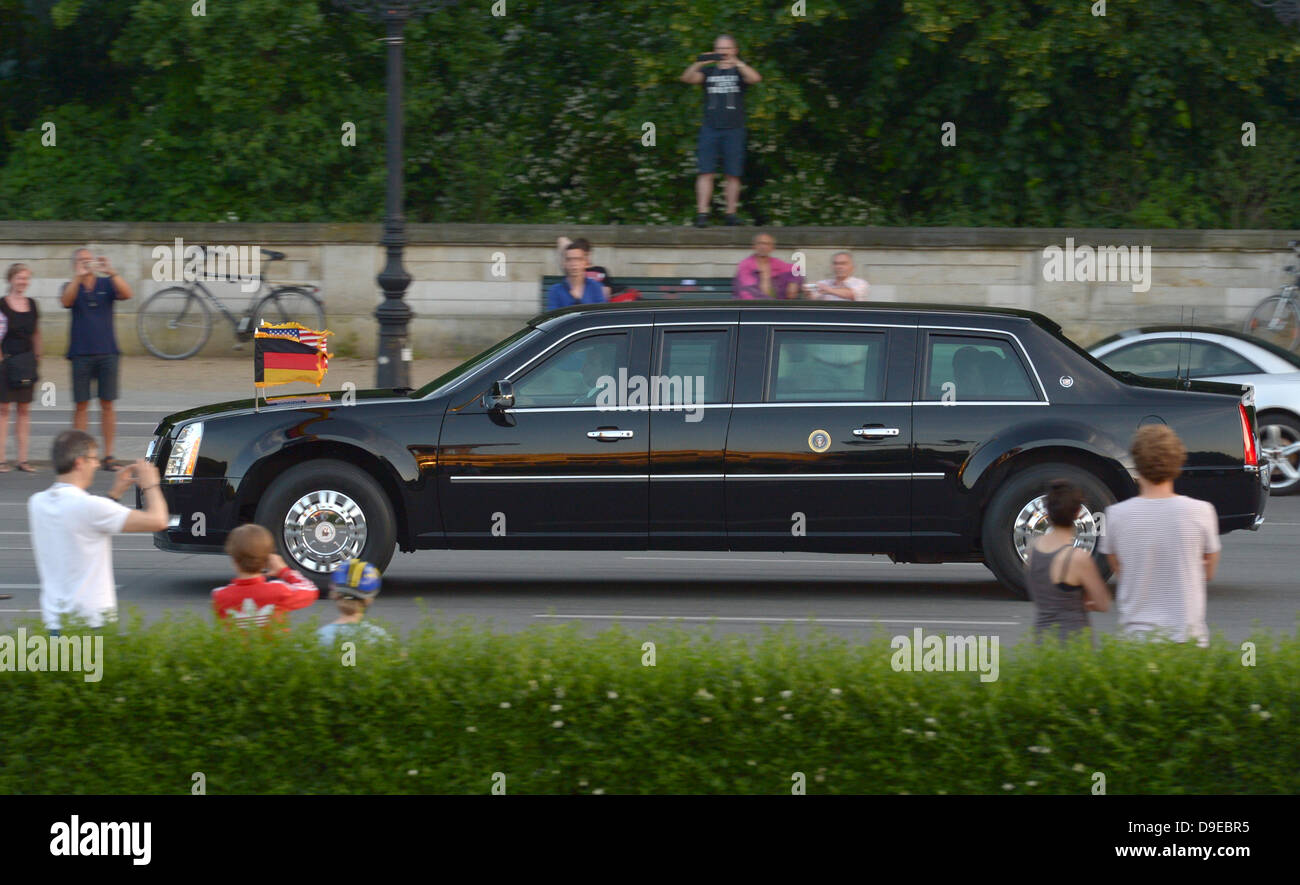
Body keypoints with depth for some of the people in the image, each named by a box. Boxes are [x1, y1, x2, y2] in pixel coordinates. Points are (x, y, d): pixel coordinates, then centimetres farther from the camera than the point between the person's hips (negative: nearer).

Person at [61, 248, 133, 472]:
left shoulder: (106, 284, 6)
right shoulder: (73, 287, 5)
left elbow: (127, 294, -12)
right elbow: (65, 301, -16)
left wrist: (111, 272, -24)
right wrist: (79, 276, -28)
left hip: (107, 352, 1)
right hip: (81, 354, -1)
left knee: (107, 403, 1)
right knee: (82, 405, 0)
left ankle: (109, 455, 4)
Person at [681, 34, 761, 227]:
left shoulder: (739, 71, 9)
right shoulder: (708, 72, 13)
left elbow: (755, 78, -12)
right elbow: (687, 78, -2)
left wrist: (737, 63, -26)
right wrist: (699, 63, -21)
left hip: (734, 130, -1)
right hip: (710, 129, 1)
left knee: (733, 174, -1)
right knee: (705, 173, -7)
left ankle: (731, 213, 5)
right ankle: (702, 214, -10)